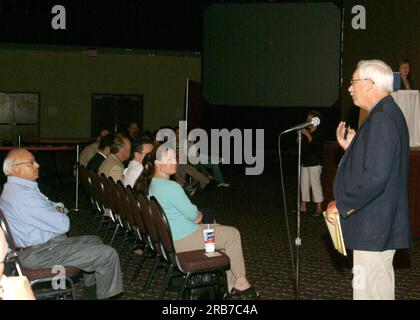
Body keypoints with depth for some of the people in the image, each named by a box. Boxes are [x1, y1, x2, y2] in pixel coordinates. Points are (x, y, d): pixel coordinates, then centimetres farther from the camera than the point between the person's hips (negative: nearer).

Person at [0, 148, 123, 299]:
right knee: (108, 254, -13)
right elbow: (63, 225, -24)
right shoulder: (22, 195, -25)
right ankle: (106, 296, 5)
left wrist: (58, 208, -3)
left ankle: (90, 291, 33)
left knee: (94, 241, 25)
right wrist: (60, 213, -1)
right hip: (41, 254, -11)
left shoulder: (15, 188, 10)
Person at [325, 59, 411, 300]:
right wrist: (351, 147, 9)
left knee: (369, 292, -4)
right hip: (380, 224, 11)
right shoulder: (389, 114, 14)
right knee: (381, 289, 18)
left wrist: (341, 205, -16)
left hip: (373, 226, -11)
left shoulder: (381, 119, -19)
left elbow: (374, 178, -27)